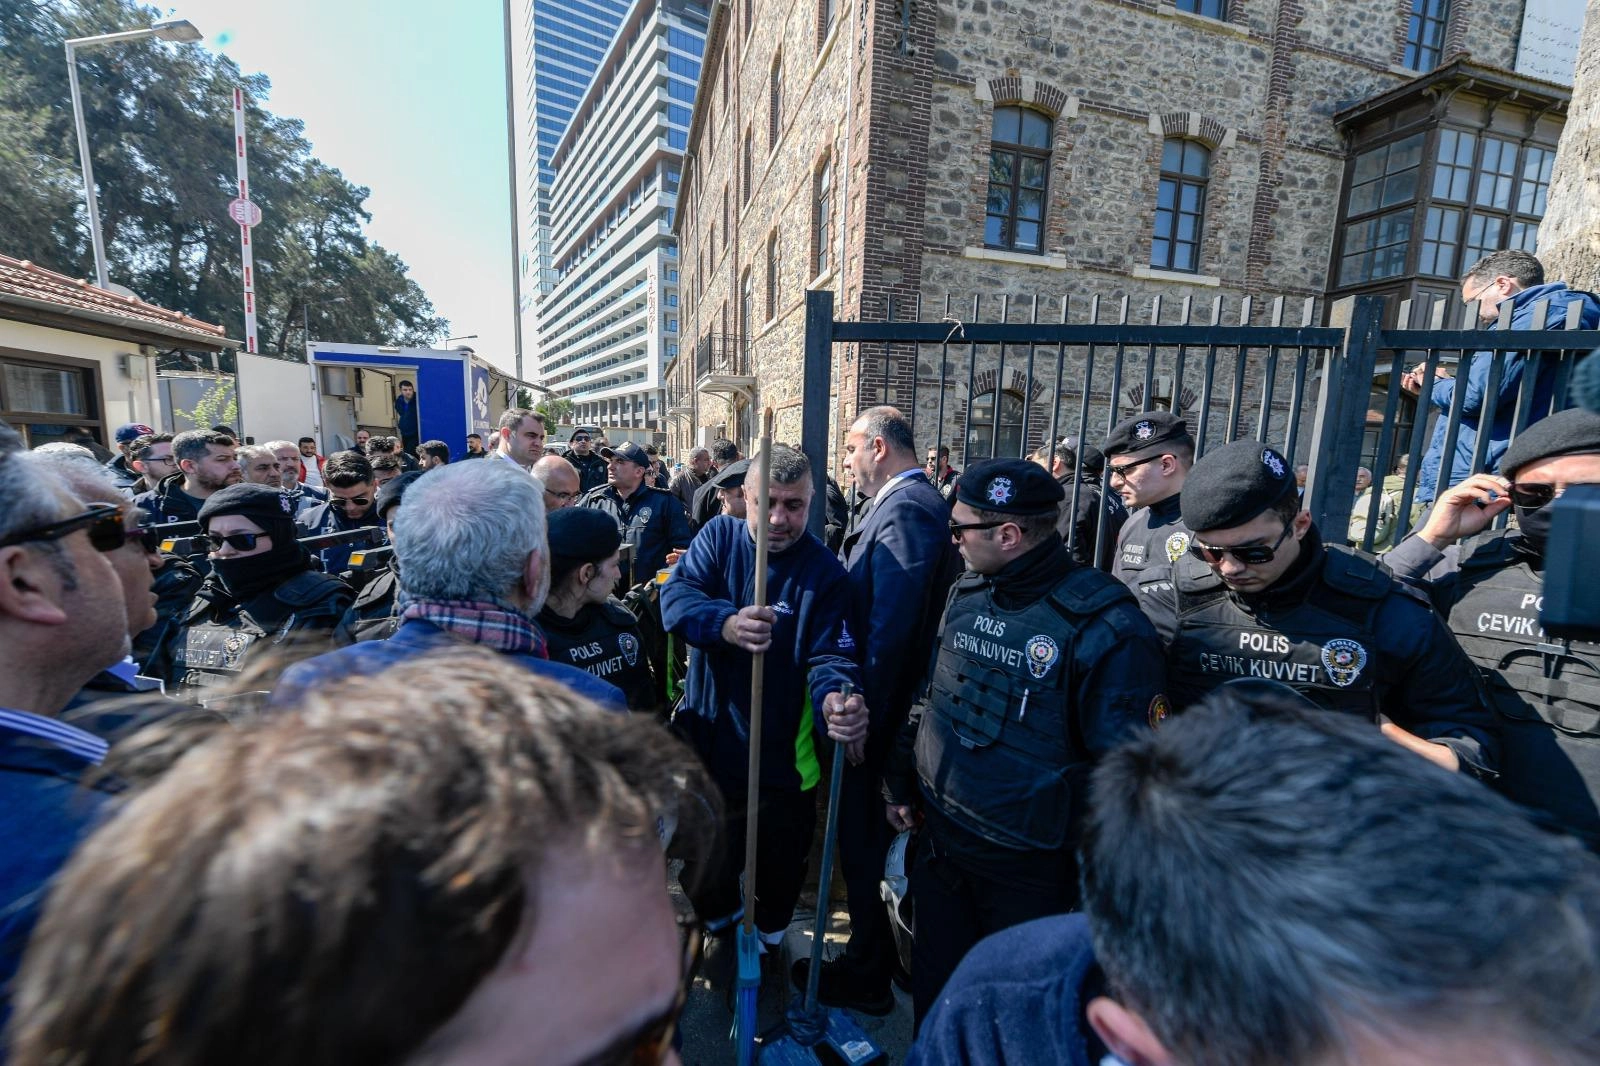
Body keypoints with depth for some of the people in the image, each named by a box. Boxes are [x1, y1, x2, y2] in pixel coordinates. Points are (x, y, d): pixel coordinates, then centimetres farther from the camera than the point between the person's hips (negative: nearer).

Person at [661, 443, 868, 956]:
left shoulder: (825, 572, -11)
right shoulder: (719, 535, -6)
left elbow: (830, 655, -17)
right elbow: (676, 595, -19)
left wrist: (836, 697, -41)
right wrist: (726, 625, -41)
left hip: (782, 759, -1)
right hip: (706, 744, 2)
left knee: (780, 869, 19)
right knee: (707, 870, 22)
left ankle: (769, 932, 54)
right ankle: (718, 915, 57)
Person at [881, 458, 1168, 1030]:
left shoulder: (1104, 627, -23)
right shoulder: (964, 595, -1)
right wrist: (901, 784, 14)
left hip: (1027, 870, -5)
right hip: (938, 841, 6)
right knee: (934, 989, 25)